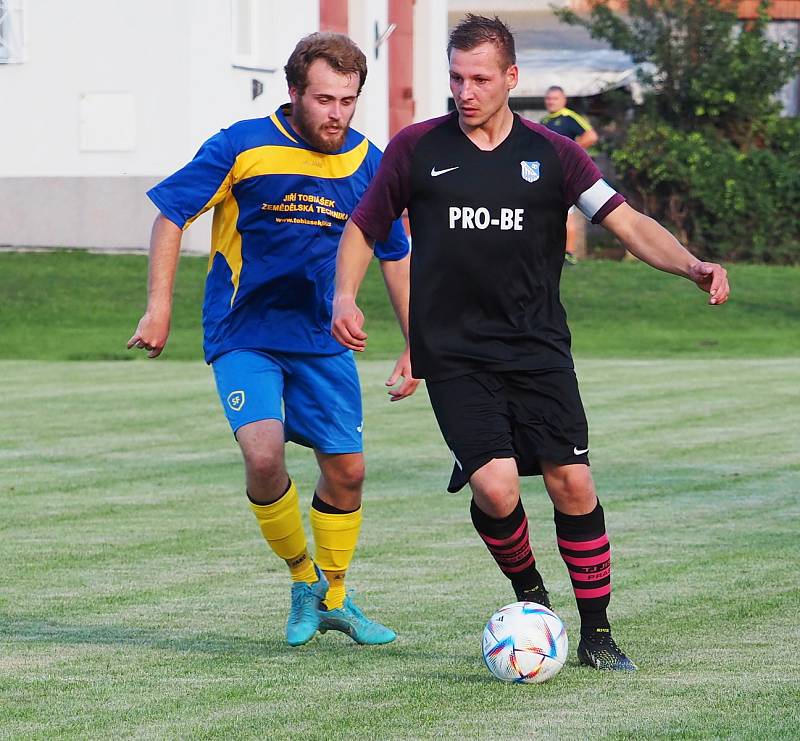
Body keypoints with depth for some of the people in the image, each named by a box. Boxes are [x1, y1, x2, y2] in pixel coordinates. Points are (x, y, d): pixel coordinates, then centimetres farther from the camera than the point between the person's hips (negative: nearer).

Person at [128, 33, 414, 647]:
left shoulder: (368, 163, -1)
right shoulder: (243, 147, -12)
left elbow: (395, 256, 12)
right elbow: (171, 216, -4)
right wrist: (159, 309, -8)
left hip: (323, 340, 4)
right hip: (244, 336, -4)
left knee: (346, 470, 4)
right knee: (264, 455, -23)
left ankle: (333, 600, 27)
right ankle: (304, 578, 2)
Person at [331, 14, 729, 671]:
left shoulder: (552, 154, 3)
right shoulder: (417, 149, 2)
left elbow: (627, 223, -1)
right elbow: (364, 228, 12)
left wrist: (692, 266, -18)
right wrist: (345, 296, -6)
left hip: (539, 349, 2)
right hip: (454, 355, -1)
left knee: (573, 485, -7)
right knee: (496, 487, -17)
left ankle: (596, 634, 8)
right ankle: (530, 596, 13)